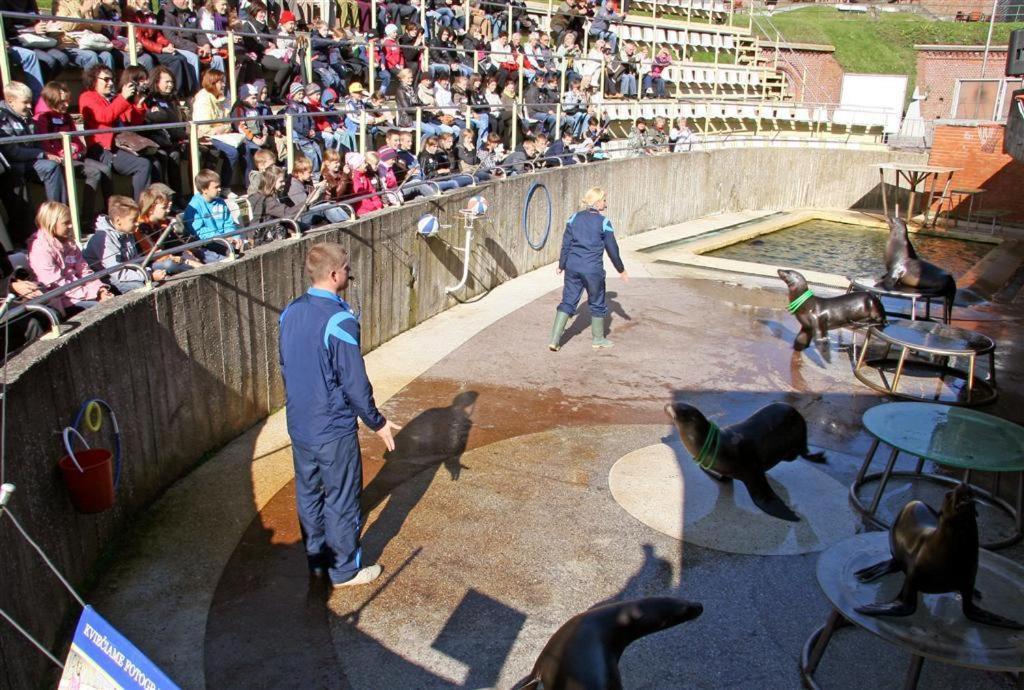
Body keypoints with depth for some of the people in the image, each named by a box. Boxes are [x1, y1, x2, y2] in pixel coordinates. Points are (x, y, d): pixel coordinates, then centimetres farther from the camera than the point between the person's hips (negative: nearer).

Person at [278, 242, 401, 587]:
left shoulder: (290, 313, 0)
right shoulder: (339, 321, -23)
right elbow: (355, 382, -20)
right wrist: (377, 423, -7)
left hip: (299, 425, 8)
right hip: (333, 431, -7)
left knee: (308, 493, 20)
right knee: (341, 500, 8)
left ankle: (317, 559, 36)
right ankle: (345, 570, 23)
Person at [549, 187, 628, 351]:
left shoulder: (574, 218, 5)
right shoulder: (604, 222, -6)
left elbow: (566, 244, 6)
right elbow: (612, 250, 0)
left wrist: (561, 265, 17)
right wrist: (621, 270, 12)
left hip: (573, 268, 4)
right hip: (593, 270, -4)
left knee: (568, 302, 8)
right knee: (597, 304, 14)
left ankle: (554, 340, 0)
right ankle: (598, 339, 27)